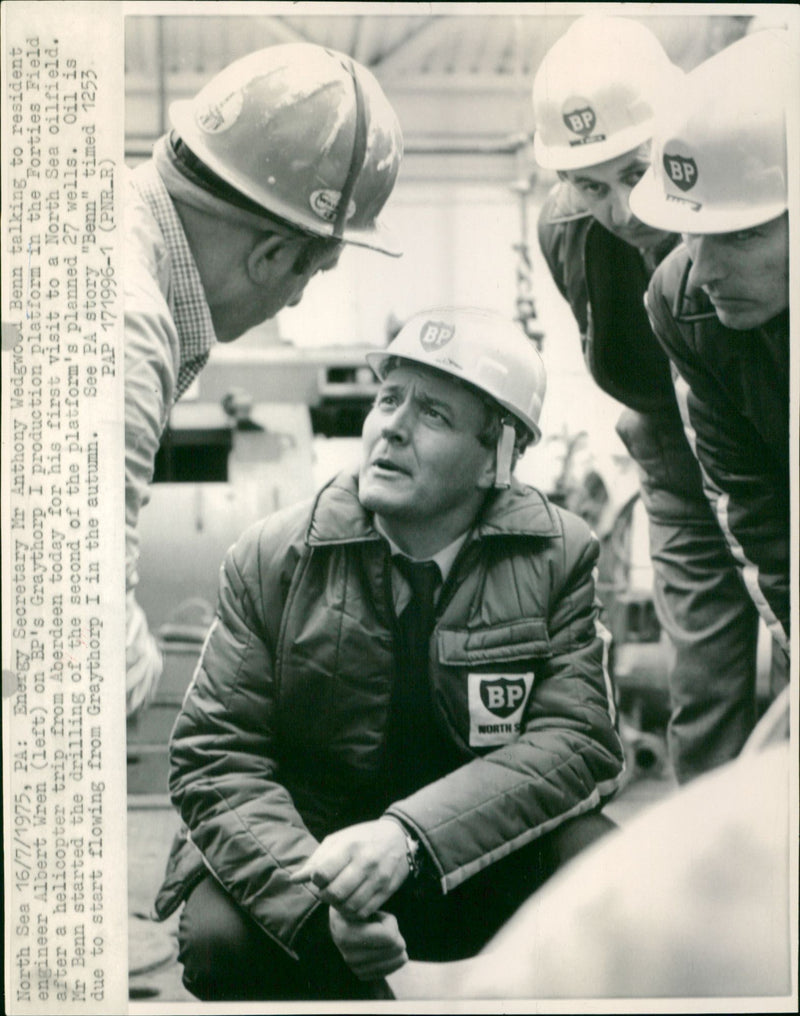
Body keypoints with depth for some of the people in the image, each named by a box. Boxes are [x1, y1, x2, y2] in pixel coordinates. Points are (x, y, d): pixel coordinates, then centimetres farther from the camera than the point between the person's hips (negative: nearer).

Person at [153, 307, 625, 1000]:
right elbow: (216, 758, -9)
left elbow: (577, 739, -16)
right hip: (311, 848, 1)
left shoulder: (562, 556, -7)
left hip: (490, 868, 0)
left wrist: (409, 834, -32)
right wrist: (318, 903, -28)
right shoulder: (271, 559, -7)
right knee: (217, 937, -28)